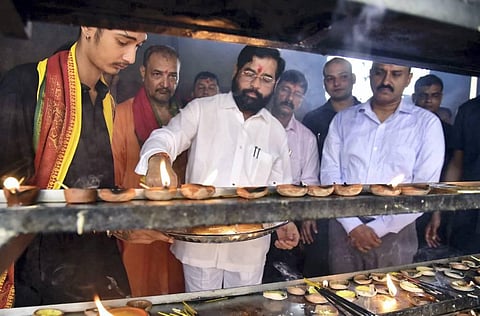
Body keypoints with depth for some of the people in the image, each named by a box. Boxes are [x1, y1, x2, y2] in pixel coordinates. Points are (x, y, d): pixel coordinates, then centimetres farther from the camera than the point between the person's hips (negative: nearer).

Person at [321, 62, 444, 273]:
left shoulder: (427, 123, 0)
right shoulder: (343, 119, 5)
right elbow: (329, 174, -1)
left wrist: (377, 229, -9)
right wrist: (353, 225, -9)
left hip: (394, 234, -1)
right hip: (344, 229, 2)